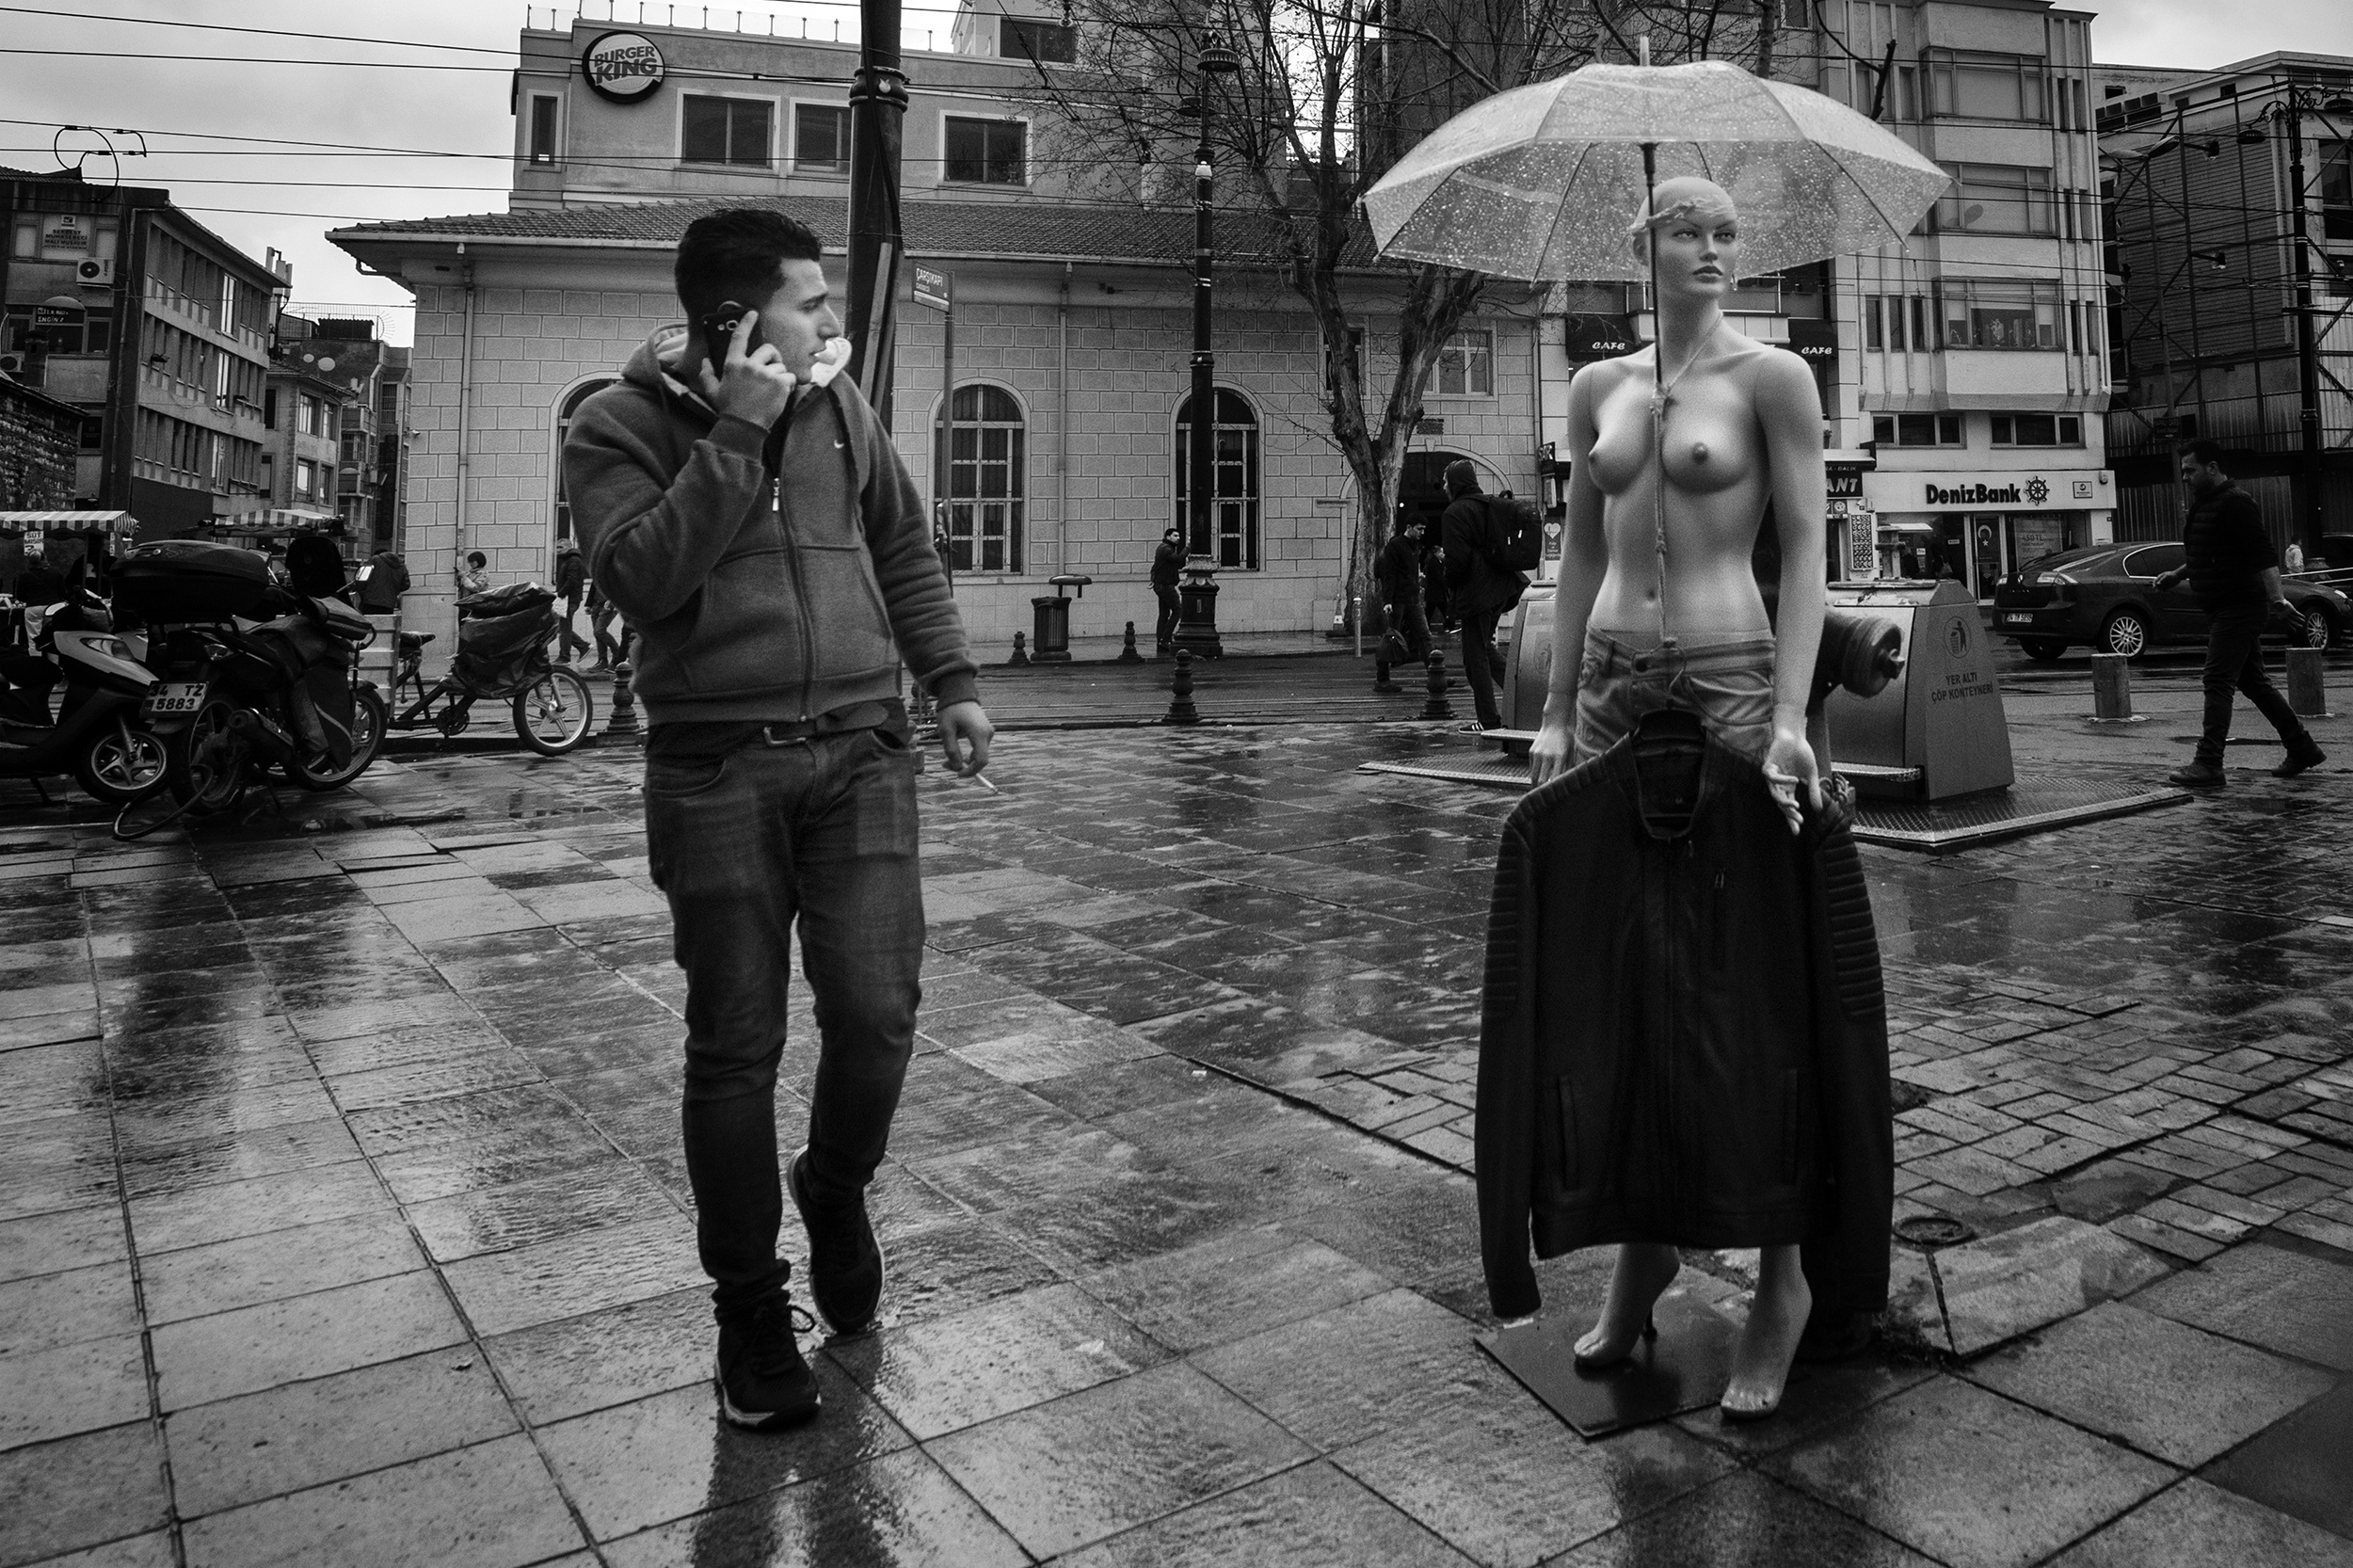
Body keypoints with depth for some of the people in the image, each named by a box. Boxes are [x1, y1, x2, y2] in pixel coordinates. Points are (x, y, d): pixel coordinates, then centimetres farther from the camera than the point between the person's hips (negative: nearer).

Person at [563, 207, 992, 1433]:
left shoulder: (838, 405, 10)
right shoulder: (621, 426, -1)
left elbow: (905, 546, 21)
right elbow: (642, 577, -16)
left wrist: (952, 679, 16)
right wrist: (738, 435, -17)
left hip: (859, 753, 3)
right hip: (715, 771, -2)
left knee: (877, 1013, -6)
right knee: (734, 1049, 2)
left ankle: (835, 1189, 28)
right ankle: (750, 1308, 21)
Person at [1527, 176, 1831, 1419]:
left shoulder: (1771, 377, 1)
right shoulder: (1597, 388, 13)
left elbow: (1804, 549, -5)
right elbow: (1581, 550, 13)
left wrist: (1790, 716, -15)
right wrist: (1555, 709, 7)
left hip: (1728, 677, -4)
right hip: (1613, 682, 4)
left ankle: (1785, 1277, 14)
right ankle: (1645, 1242, 23)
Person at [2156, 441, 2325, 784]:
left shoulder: (2235, 503, -15)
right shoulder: (2203, 504, 15)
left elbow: (2262, 553, -24)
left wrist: (2276, 597, -32)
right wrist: (2177, 574, 24)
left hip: (2239, 607, -10)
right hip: (2226, 609, 10)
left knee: (2218, 682, -13)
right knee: (2253, 682, 15)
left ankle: (2208, 765, -15)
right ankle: (2303, 749, 25)